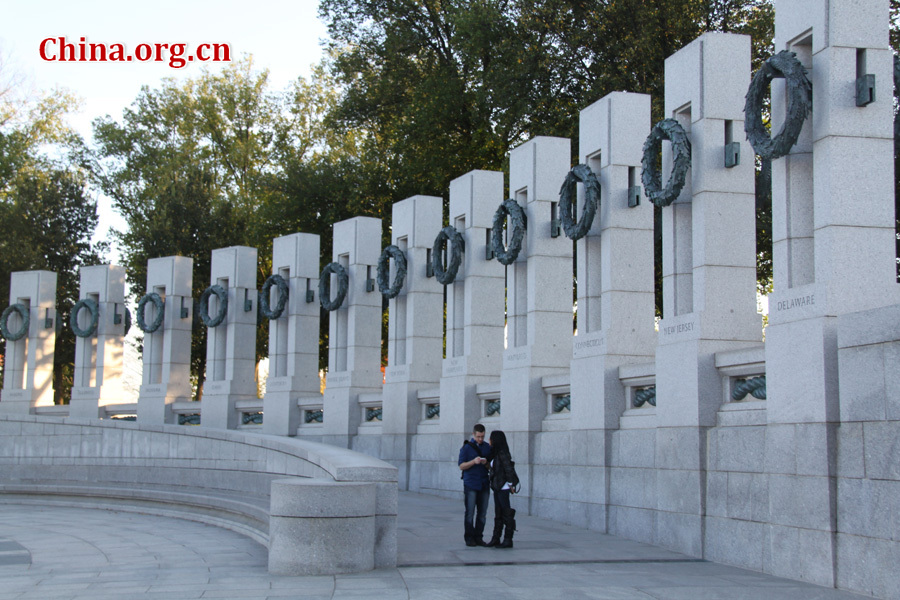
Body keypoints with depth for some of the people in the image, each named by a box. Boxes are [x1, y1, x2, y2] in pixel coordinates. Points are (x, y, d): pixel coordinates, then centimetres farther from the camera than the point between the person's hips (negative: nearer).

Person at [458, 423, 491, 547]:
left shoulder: (488, 447, 11)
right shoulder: (466, 447, 1)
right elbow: (461, 466, -3)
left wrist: (486, 463, -9)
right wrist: (473, 462, -19)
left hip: (484, 484, 3)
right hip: (470, 484, -3)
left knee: (482, 513, 3)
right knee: (470, 512, -5)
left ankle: (478, 537, 9)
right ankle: (469, 538, 0)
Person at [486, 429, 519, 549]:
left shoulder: (503, 453, -14)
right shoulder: (495, 453, 12)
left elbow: (508, 468, -16)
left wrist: (511, 485, -14)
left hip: (503, 487, -9)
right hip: (497, 487, 9)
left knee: (506, 513, -3)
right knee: (498, 513, 10)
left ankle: (508, 540, 2)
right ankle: (496, 539, 14)